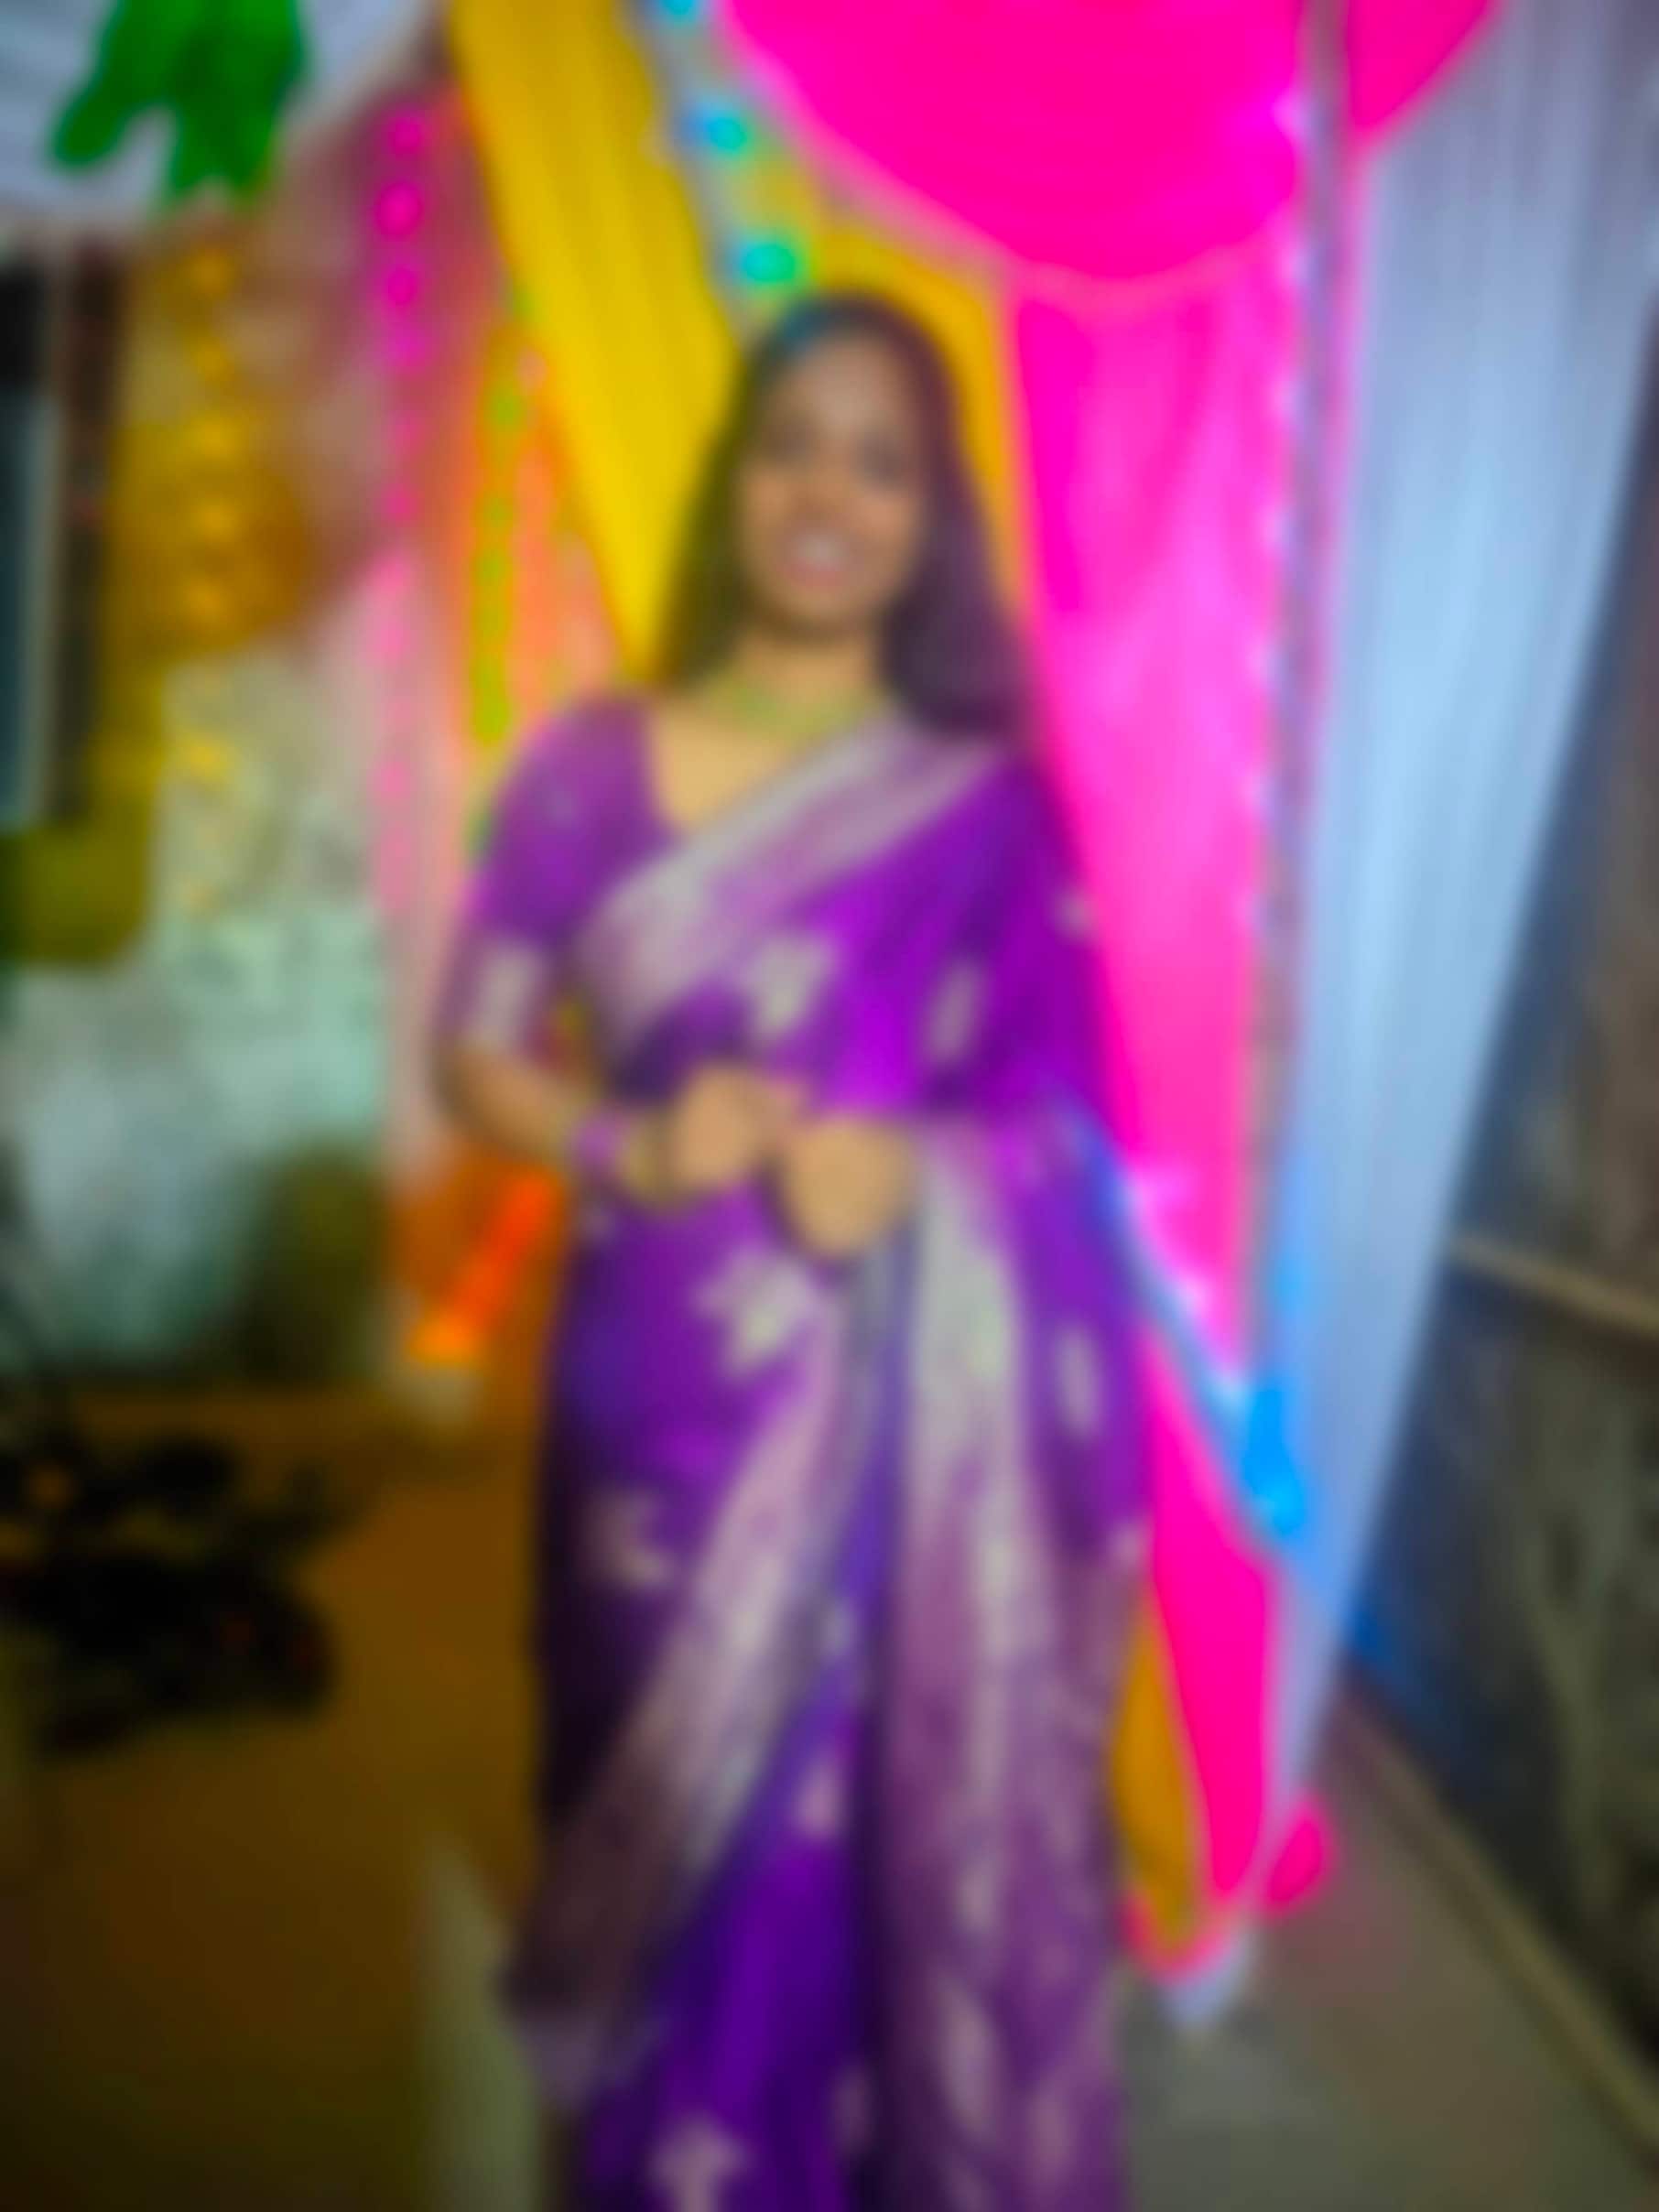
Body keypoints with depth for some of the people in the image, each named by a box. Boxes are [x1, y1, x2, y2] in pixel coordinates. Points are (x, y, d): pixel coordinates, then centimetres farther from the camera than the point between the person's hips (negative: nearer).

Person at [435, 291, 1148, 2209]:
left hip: (916, 1403, -1)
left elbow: (1069, 1112, 1)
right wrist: (633, 1144, -13)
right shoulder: (591, 771, 4)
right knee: (679, 1817, 9)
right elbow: (472, 1053, 6)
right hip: (673, 1382, 1)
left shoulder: (987, 801, 3)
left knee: (907, 1831, 4)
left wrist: (912, 1166, -20)